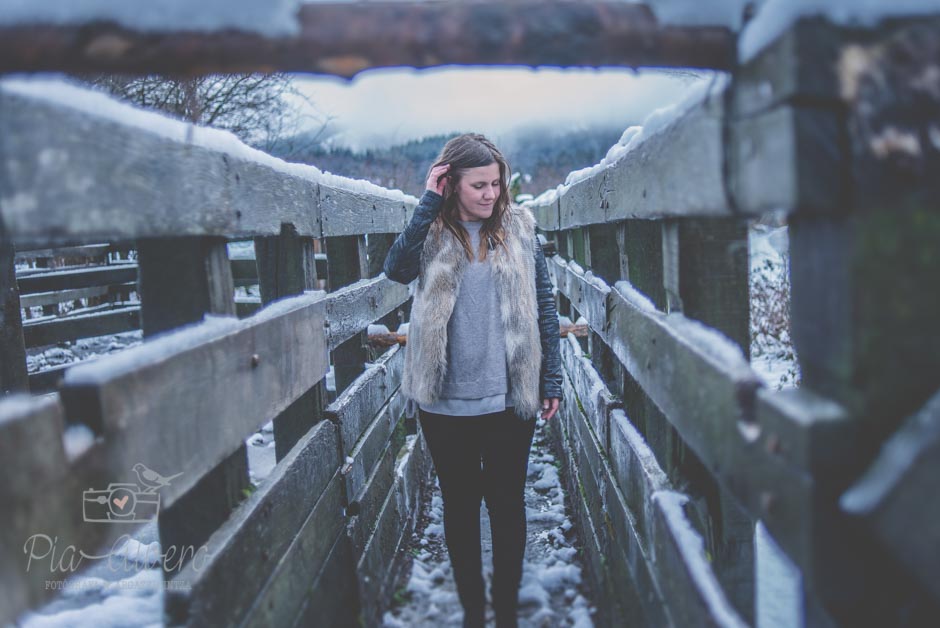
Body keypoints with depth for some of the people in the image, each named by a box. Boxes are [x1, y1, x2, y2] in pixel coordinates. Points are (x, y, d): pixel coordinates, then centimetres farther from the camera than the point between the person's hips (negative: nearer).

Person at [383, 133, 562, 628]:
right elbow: (396, 269, -22)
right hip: (445, 402, 0)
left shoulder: (518, 228, 2)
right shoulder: (432, 234, -1)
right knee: (460, 507, 14)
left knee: (507, 506, 11)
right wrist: (429, 203, -20)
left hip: (510, 400, 0)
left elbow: (543, 305, 5)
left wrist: (552, 380, 3)